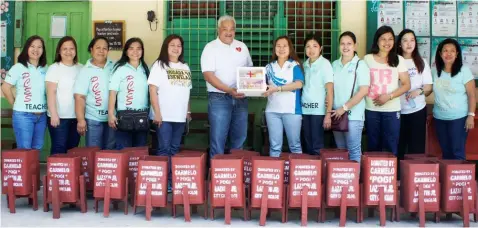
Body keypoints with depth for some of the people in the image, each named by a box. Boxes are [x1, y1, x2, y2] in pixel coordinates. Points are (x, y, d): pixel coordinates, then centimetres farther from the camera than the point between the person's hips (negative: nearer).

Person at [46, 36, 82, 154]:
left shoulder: (81, 68, 9)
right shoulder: (54, 68, -3)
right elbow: (51, 93, -9)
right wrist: (53, 114, -16)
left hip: (77, 116, 4)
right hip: (60, 116, -4)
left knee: (73, 148, 10)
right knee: (59, 149, -2)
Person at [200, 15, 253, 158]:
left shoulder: (242, 47, 11)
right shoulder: (211, 48, -5)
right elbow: (208, 75, -13)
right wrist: (229, 90, -24)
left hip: (240, 99, 5)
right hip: (219, 98, -5)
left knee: (239, 138, 11)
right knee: (218, 139, -4)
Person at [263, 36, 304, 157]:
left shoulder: (295, 65, 2)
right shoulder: (269, 67, 12)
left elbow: (299, 84, -13)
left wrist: (277, 89, -20)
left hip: (291, 110, -3)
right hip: (272, 110, 3)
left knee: (294, 144, 4)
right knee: (275, 146, 5)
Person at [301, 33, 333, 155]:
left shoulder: (325, 64, -5)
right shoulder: (305, 64, 10)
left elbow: (330, 90, -10)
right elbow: (302, 86, 13)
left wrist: (328, 113, -16)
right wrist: (299, 109, 3)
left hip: (318, 110, -5)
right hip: (305, 109, 5)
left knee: (317, 145, -3)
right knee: (307, 144, 9)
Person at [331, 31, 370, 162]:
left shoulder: (360, 65, -4)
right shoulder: (334, 64, 11)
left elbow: (364, 91, -12)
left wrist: (344, 108, -14)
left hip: (354, 115, -5)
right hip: (337, 114, 5)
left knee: (353, 151, -2)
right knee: (340, 150, 12)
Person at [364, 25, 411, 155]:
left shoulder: (399, 60, 3)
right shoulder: (367, 59, 5)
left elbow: (406, 85, 1)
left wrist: (389, 96, -13)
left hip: (392, 110, -1)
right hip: (371, 109, 1)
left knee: (391, 147, 2)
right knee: (373, 145, 9)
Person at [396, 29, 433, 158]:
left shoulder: (421, 63, 7)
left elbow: (429, 87, 5)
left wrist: (419, 91, -15)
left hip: (418, 110, 1)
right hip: (398, 110, -1)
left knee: (417, 146, 3)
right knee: (398, 146, 3)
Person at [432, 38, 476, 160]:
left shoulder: (464, 70, -8)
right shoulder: (435, 71, 4)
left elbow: (471, 95, -9)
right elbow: (429, 89, 16)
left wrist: (471, 115, -14)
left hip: (459, 118, -4)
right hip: (439, 118, 4)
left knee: (457, 152, -4)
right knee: (445, 152, 11)